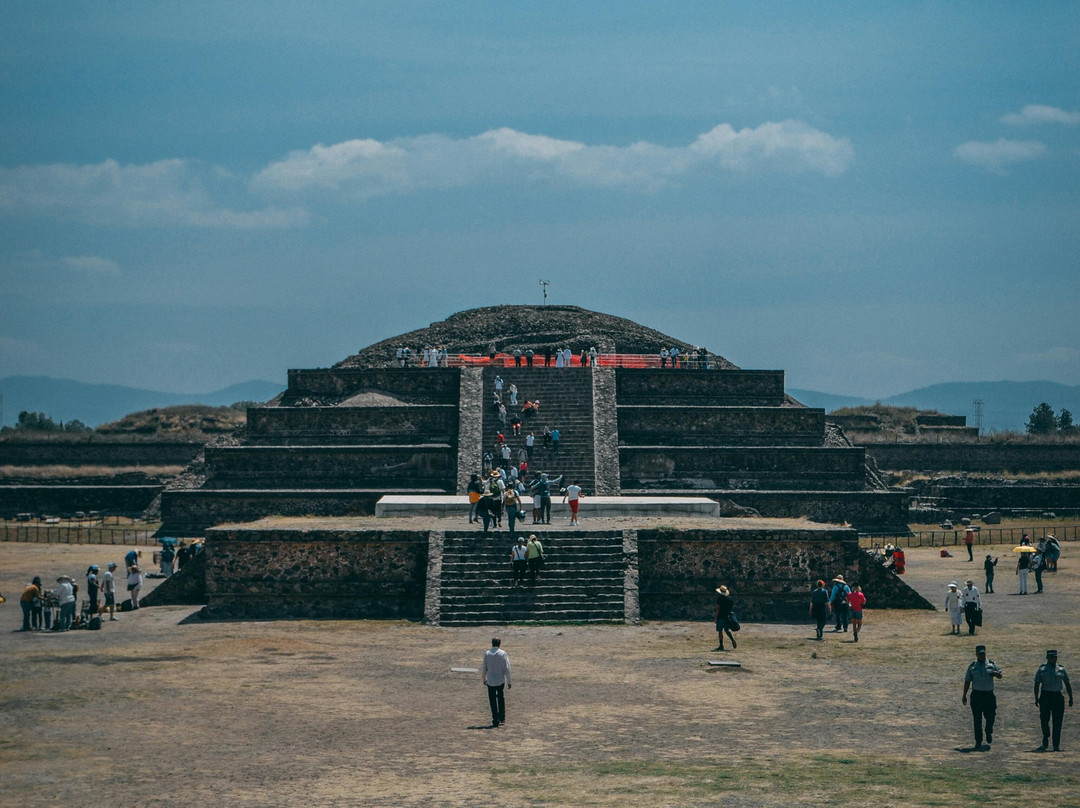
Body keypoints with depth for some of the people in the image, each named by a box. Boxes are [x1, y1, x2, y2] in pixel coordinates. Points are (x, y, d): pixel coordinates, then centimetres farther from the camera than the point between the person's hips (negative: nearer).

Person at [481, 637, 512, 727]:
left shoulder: (487, 653, -5)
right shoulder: (503, 653, -6)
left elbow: (484, 668, -1)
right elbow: (507, 668, -7)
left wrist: (484, 678, 15)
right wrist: (509, 682, 0)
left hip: (490, 681, -1)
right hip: (501, 680, 1)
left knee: (492, 700, 6)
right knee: (501, 698, 20)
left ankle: (496, 720, 1)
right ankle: (502, 718, 22)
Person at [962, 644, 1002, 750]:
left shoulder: (991, 664, 9)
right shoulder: (972, 666, 8)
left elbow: (1000, 675, 9)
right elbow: (967, 681, 9)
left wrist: (995, 673, -15)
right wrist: (964, 695, 3)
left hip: (989, 694, 0)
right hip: (976, 694, 0)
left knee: (990, 717, -1)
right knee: (977, 719, -1)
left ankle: (989, 736, 24)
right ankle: (978, 741, 5)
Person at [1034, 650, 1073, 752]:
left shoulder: (1061, 669, 9)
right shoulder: (1042, 669, 4)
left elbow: (1067, 684, 14)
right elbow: (1037, 685, 1)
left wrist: (1071, 698, 8)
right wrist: (1036, 698, -7)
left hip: (1058, 697, 1)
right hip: (1045, 696, -1)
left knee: (1057, 722, -2)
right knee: (1044, 720, -1)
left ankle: (1056, 745, 1)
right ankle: (1045, 743, 16)